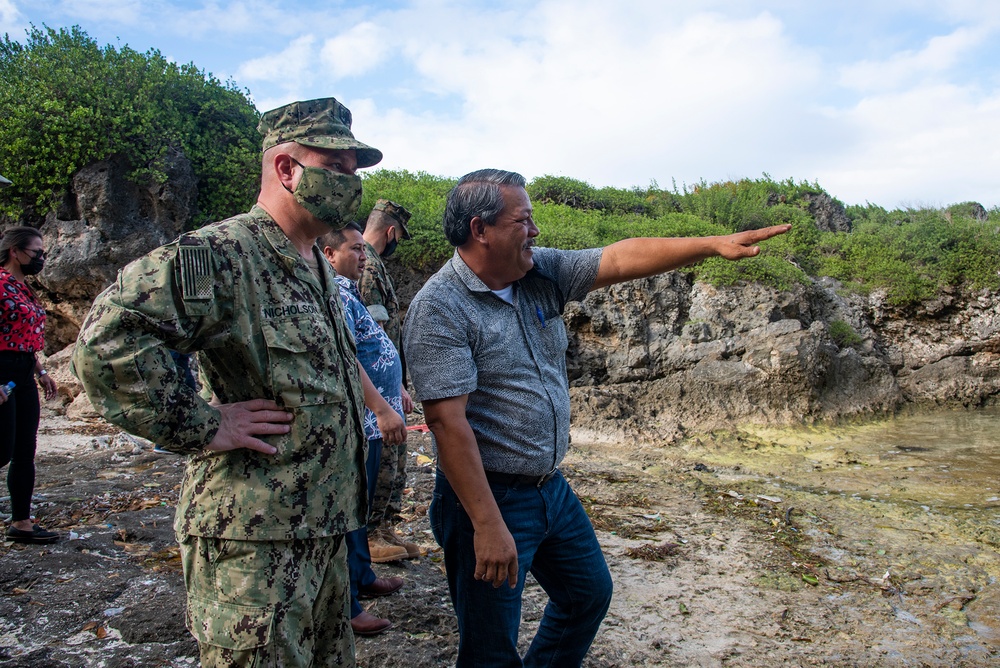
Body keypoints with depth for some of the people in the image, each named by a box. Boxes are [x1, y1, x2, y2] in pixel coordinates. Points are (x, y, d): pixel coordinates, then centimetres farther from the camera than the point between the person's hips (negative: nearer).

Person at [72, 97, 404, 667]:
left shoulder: (320, 267, 14)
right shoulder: (223, 254, -18)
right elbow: (109, 335, -28)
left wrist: (377, 405, 17)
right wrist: (202, 428, -24)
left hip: (325, 530, 9)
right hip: (257, 540, -9)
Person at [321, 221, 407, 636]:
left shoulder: (347, 292, 16)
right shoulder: (334, 295, -17)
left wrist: (397, 394, 28)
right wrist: (382, 409, -29)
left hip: (368, 421, 11)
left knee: (360, 506, 20)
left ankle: (363, 578, 35)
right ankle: (346, 607, 7)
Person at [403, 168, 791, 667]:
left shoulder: (541, 272, 1)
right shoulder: (439, 308, -20)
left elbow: (621, 259, 1)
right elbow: (448, 422, -25)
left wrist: (714, 244, -7)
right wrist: (488, 526, -27)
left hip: (552, 488, 8)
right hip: (488, 496, -8)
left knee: (590, 593, 25)